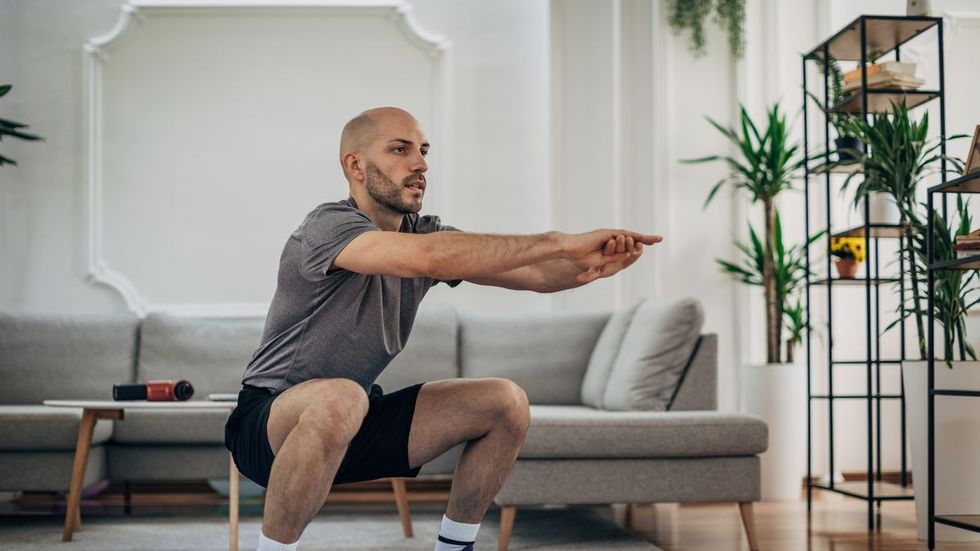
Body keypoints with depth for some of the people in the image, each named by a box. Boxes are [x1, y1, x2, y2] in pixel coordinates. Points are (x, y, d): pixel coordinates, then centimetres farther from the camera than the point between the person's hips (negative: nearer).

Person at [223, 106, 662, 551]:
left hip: (356, 425, 7)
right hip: (271, 424, -7)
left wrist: (593, 265, -31)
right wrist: (559, 242, -40)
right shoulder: (329, 226, -20)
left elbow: (532, 272, -9)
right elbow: (427, 258, -40)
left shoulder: (424, 231, 1)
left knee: (506, 404, -4)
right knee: (338, 399, -41)